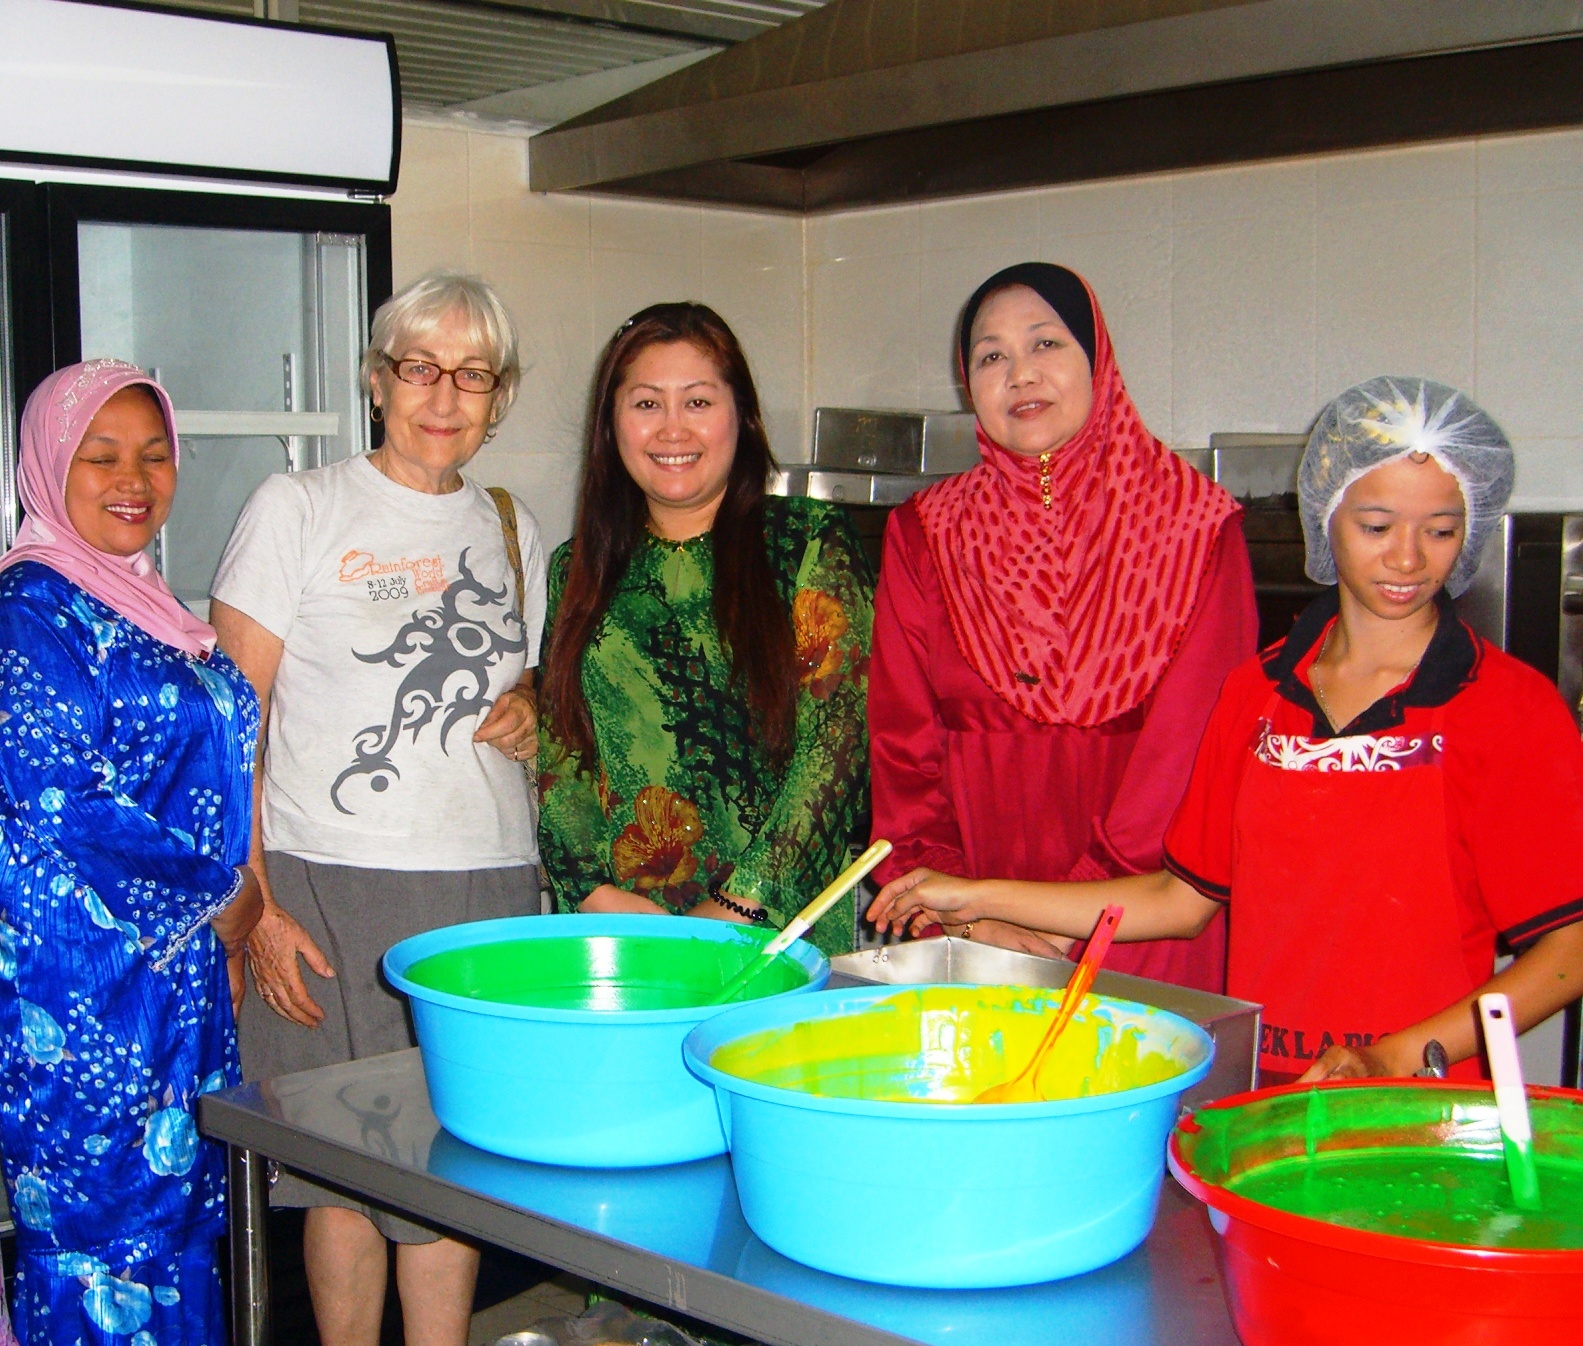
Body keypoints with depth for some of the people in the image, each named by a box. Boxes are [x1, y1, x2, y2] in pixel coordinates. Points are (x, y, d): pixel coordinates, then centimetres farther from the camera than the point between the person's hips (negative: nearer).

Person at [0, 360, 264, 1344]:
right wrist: (219, 904, -9)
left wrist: (228, 933, 13)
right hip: (84, 983, -8)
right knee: (110, 1234, -3)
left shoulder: (148, 608, 16)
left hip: (182, 965, 9)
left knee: (184, 1214, 12)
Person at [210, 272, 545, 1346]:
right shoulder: (299, 509, 0)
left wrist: (528, 715, 3)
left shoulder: (511, 530, 14)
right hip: (329, 889, -3)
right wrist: (254, 901, -12)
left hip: (488, 889, 4)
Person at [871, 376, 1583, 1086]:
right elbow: (1183, 896, 16)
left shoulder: (1511, 706, -2)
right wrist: (981, 899, 13)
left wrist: (1396, 1059, -14)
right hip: (1255, 1094, 5)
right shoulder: (1258, 690, 11)